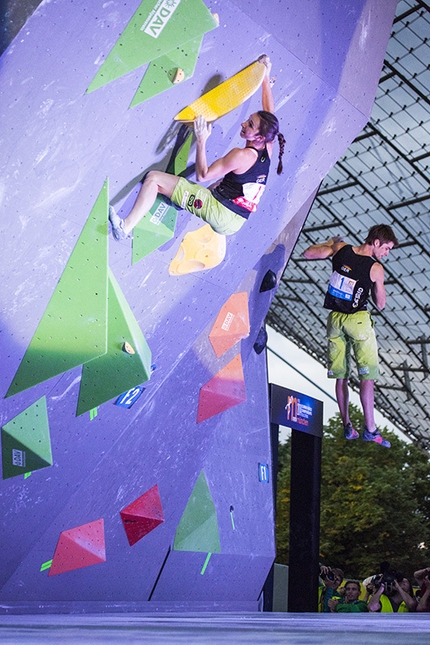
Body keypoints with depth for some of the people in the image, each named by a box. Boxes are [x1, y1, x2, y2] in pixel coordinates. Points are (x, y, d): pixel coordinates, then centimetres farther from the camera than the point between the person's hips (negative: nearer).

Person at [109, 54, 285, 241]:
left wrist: (201, 141, -11)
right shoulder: (267, 147, 3)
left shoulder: (241, 155, -19)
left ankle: (126, 227, -14)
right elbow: (269, 113, 19)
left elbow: (202, 175, -16)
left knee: (154, 178, -10)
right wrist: (265, 77, 25)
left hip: (217, 210, -9)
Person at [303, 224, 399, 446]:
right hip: (358, 320, -4)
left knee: (341, 376, 10)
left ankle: (347, 426, 12)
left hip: (335, 319, 5)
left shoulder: (341, 249, -2)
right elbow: (380, 304, 0)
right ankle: (370, 428, -5)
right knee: (367, 375, -1)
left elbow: (308, 253, 4)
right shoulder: (376, 269, -9)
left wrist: (330, 243, 17)